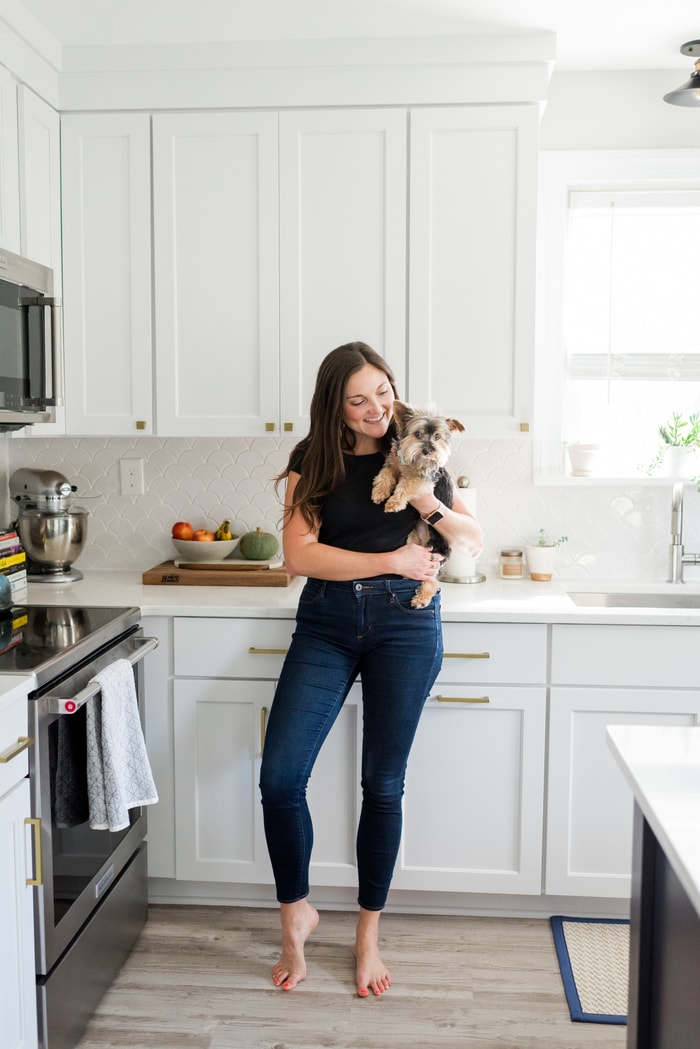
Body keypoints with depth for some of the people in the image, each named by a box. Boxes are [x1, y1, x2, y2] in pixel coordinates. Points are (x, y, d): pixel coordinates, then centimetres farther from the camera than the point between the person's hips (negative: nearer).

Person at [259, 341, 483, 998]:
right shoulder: (313, 462, 3)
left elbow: (474, 544, 4)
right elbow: (299, 554, -9)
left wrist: (427, 501, -15)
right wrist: (391, 561, -14)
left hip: (405, 623, 0)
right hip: (326, 622, 1)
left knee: (383, 784, 5)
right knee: (279, 777, -6)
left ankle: (368, 935, 25)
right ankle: (295, 914, 20)